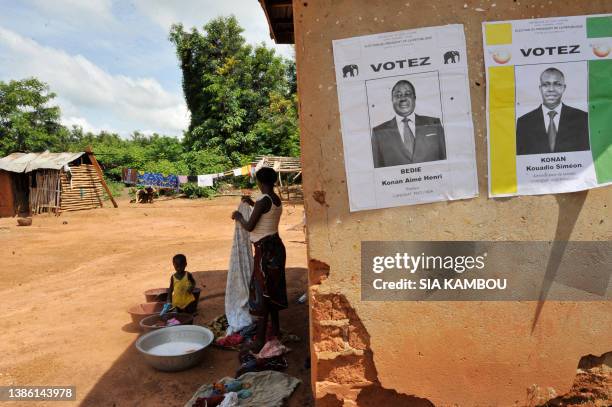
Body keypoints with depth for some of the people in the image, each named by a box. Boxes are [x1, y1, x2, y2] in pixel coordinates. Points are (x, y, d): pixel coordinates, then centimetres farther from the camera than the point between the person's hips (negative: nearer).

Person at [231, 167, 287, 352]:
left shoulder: (263, 200, -19)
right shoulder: (277, 200, 8)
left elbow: (249, 226, -18)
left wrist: (239, 217, 0)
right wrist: (253, 204, 33)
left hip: (265, 249, -9)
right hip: (275, 246, 9)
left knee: (261, 291, -3)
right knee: (272, 288, 19)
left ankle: (260, 340, 2)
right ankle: (276, 328, 33)